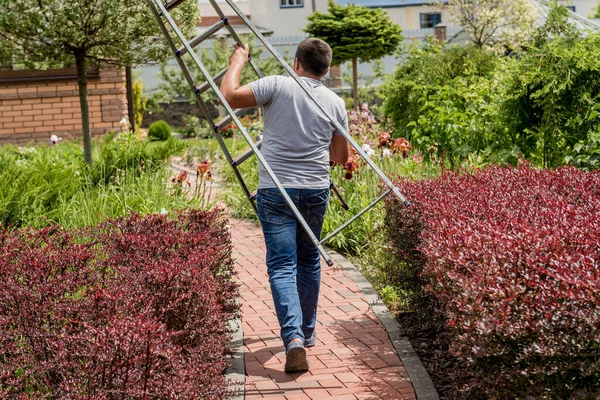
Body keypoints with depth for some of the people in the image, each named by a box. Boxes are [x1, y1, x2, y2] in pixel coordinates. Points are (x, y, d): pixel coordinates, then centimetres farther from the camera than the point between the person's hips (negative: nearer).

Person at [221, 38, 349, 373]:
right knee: (309, 261, 19)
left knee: (281, 266, -4)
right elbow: (341, 157, 12)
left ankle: (294, 339, -18)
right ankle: (307, 331, 31)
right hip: (316, 191, 3)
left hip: (275, 191, -3)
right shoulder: (335, 103, 6)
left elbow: (230, 94, -7)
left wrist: (238, 61, 10)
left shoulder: (278, 86, -6)